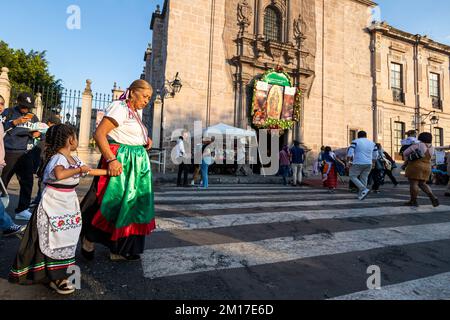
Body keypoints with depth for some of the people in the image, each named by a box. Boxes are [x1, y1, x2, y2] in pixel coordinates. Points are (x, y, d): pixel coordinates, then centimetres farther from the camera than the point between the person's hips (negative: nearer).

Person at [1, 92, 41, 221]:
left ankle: (22, 210, 15)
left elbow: (41, 131, 14)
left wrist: (37, 133, -7)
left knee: (27, 182, 5)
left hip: (26, 154, 4)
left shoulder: (33, 117, 12)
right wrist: (15, 122, -20)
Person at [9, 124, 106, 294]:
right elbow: (59, 174, -44)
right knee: (54, 241, 3)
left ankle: (60, 272, 31)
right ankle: (55, 279, 17)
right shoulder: (58, 158, -21)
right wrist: (79, 169, -30)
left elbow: (88, 170, 18)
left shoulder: (73, 159, 6)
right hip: (54, 205, -8)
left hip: (68, 204, 8)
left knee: (65, 239, 15)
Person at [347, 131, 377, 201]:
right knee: (364, 179, 10)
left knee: (352, 176, 5)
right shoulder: (372, 143, 14)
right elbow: (375, 155, 19)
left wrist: (348, 161, -5)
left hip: (358, 163, -5)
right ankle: (361, 195, 13)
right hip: (368, 164, 6)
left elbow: (350, 152, -12)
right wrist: (373, 163, 29)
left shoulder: (355, 142, -3)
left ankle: (364, 189, -9)